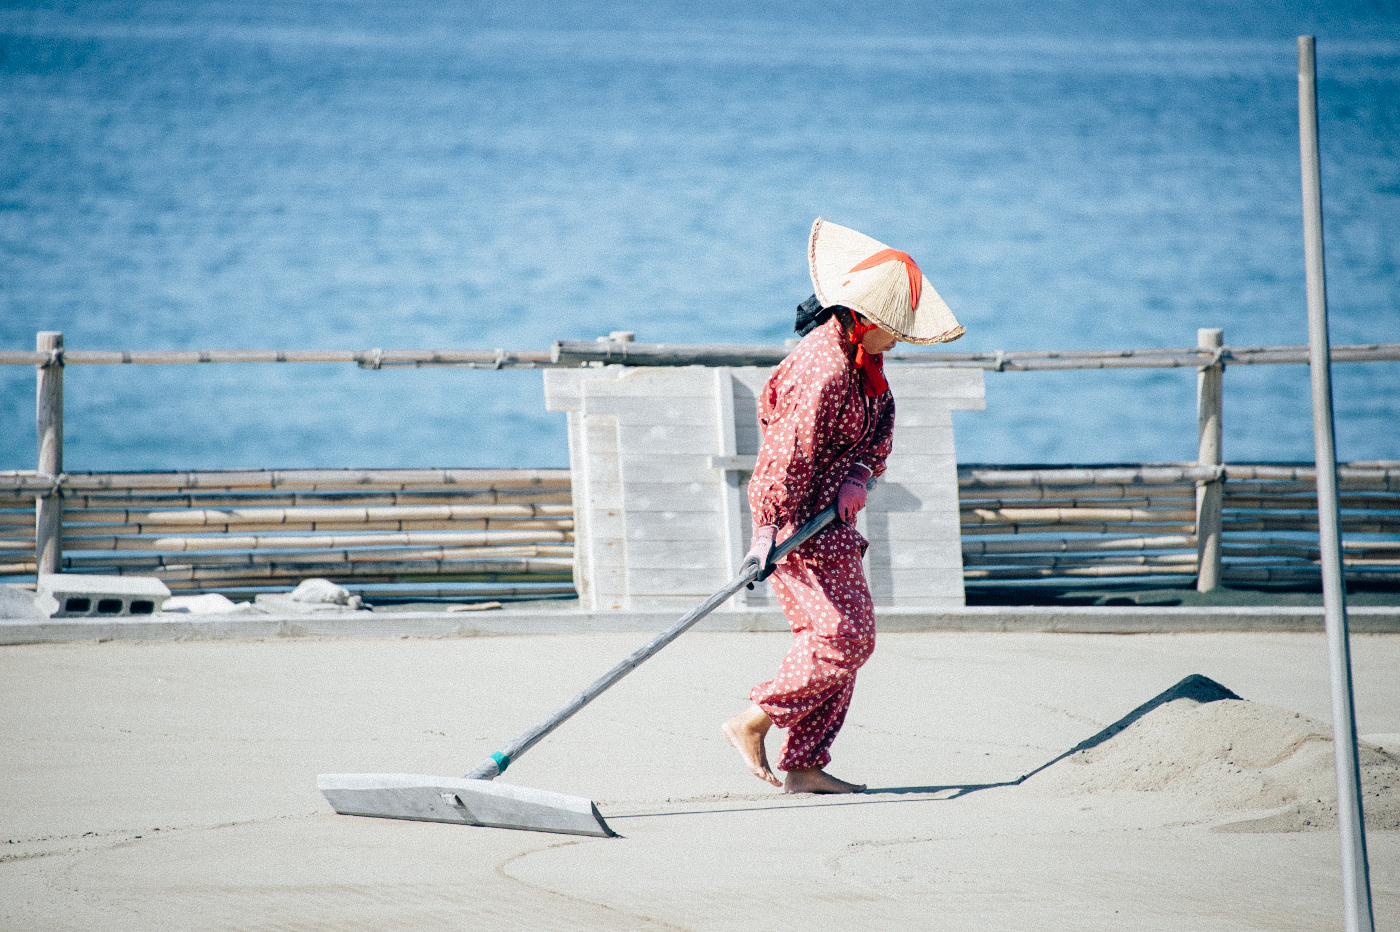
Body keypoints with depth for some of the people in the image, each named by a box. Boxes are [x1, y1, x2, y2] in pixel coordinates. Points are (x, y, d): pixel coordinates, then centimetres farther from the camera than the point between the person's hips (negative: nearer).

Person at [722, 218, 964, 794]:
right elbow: (789, 452, -27)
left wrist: (859, 474, -5)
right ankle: (752, 724, -3)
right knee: (844, 636, -12)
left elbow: (881, 422, 14)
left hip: (831, 515, 10)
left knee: (832, 637, 9)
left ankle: (804, 767, 11)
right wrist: (769, 533, -29)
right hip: (800, 516, -10)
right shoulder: (824, 372, -25)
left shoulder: (863, 355, 6)